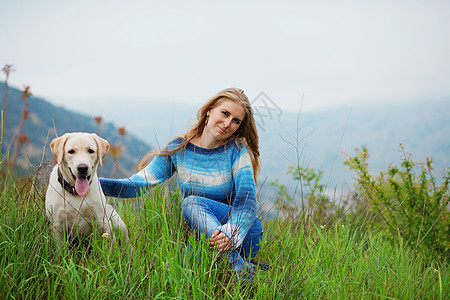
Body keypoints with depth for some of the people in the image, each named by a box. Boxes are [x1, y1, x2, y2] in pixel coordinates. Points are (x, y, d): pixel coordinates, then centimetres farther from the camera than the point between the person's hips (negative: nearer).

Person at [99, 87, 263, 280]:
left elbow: (247, 200, -19)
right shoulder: (179, 149, 1)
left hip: (244, 234, -2)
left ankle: (240, 269, -35)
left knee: (191, 202, -29)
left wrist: (230, 234, -41)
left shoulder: (236, 150, -6)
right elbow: (138, 184, -3)